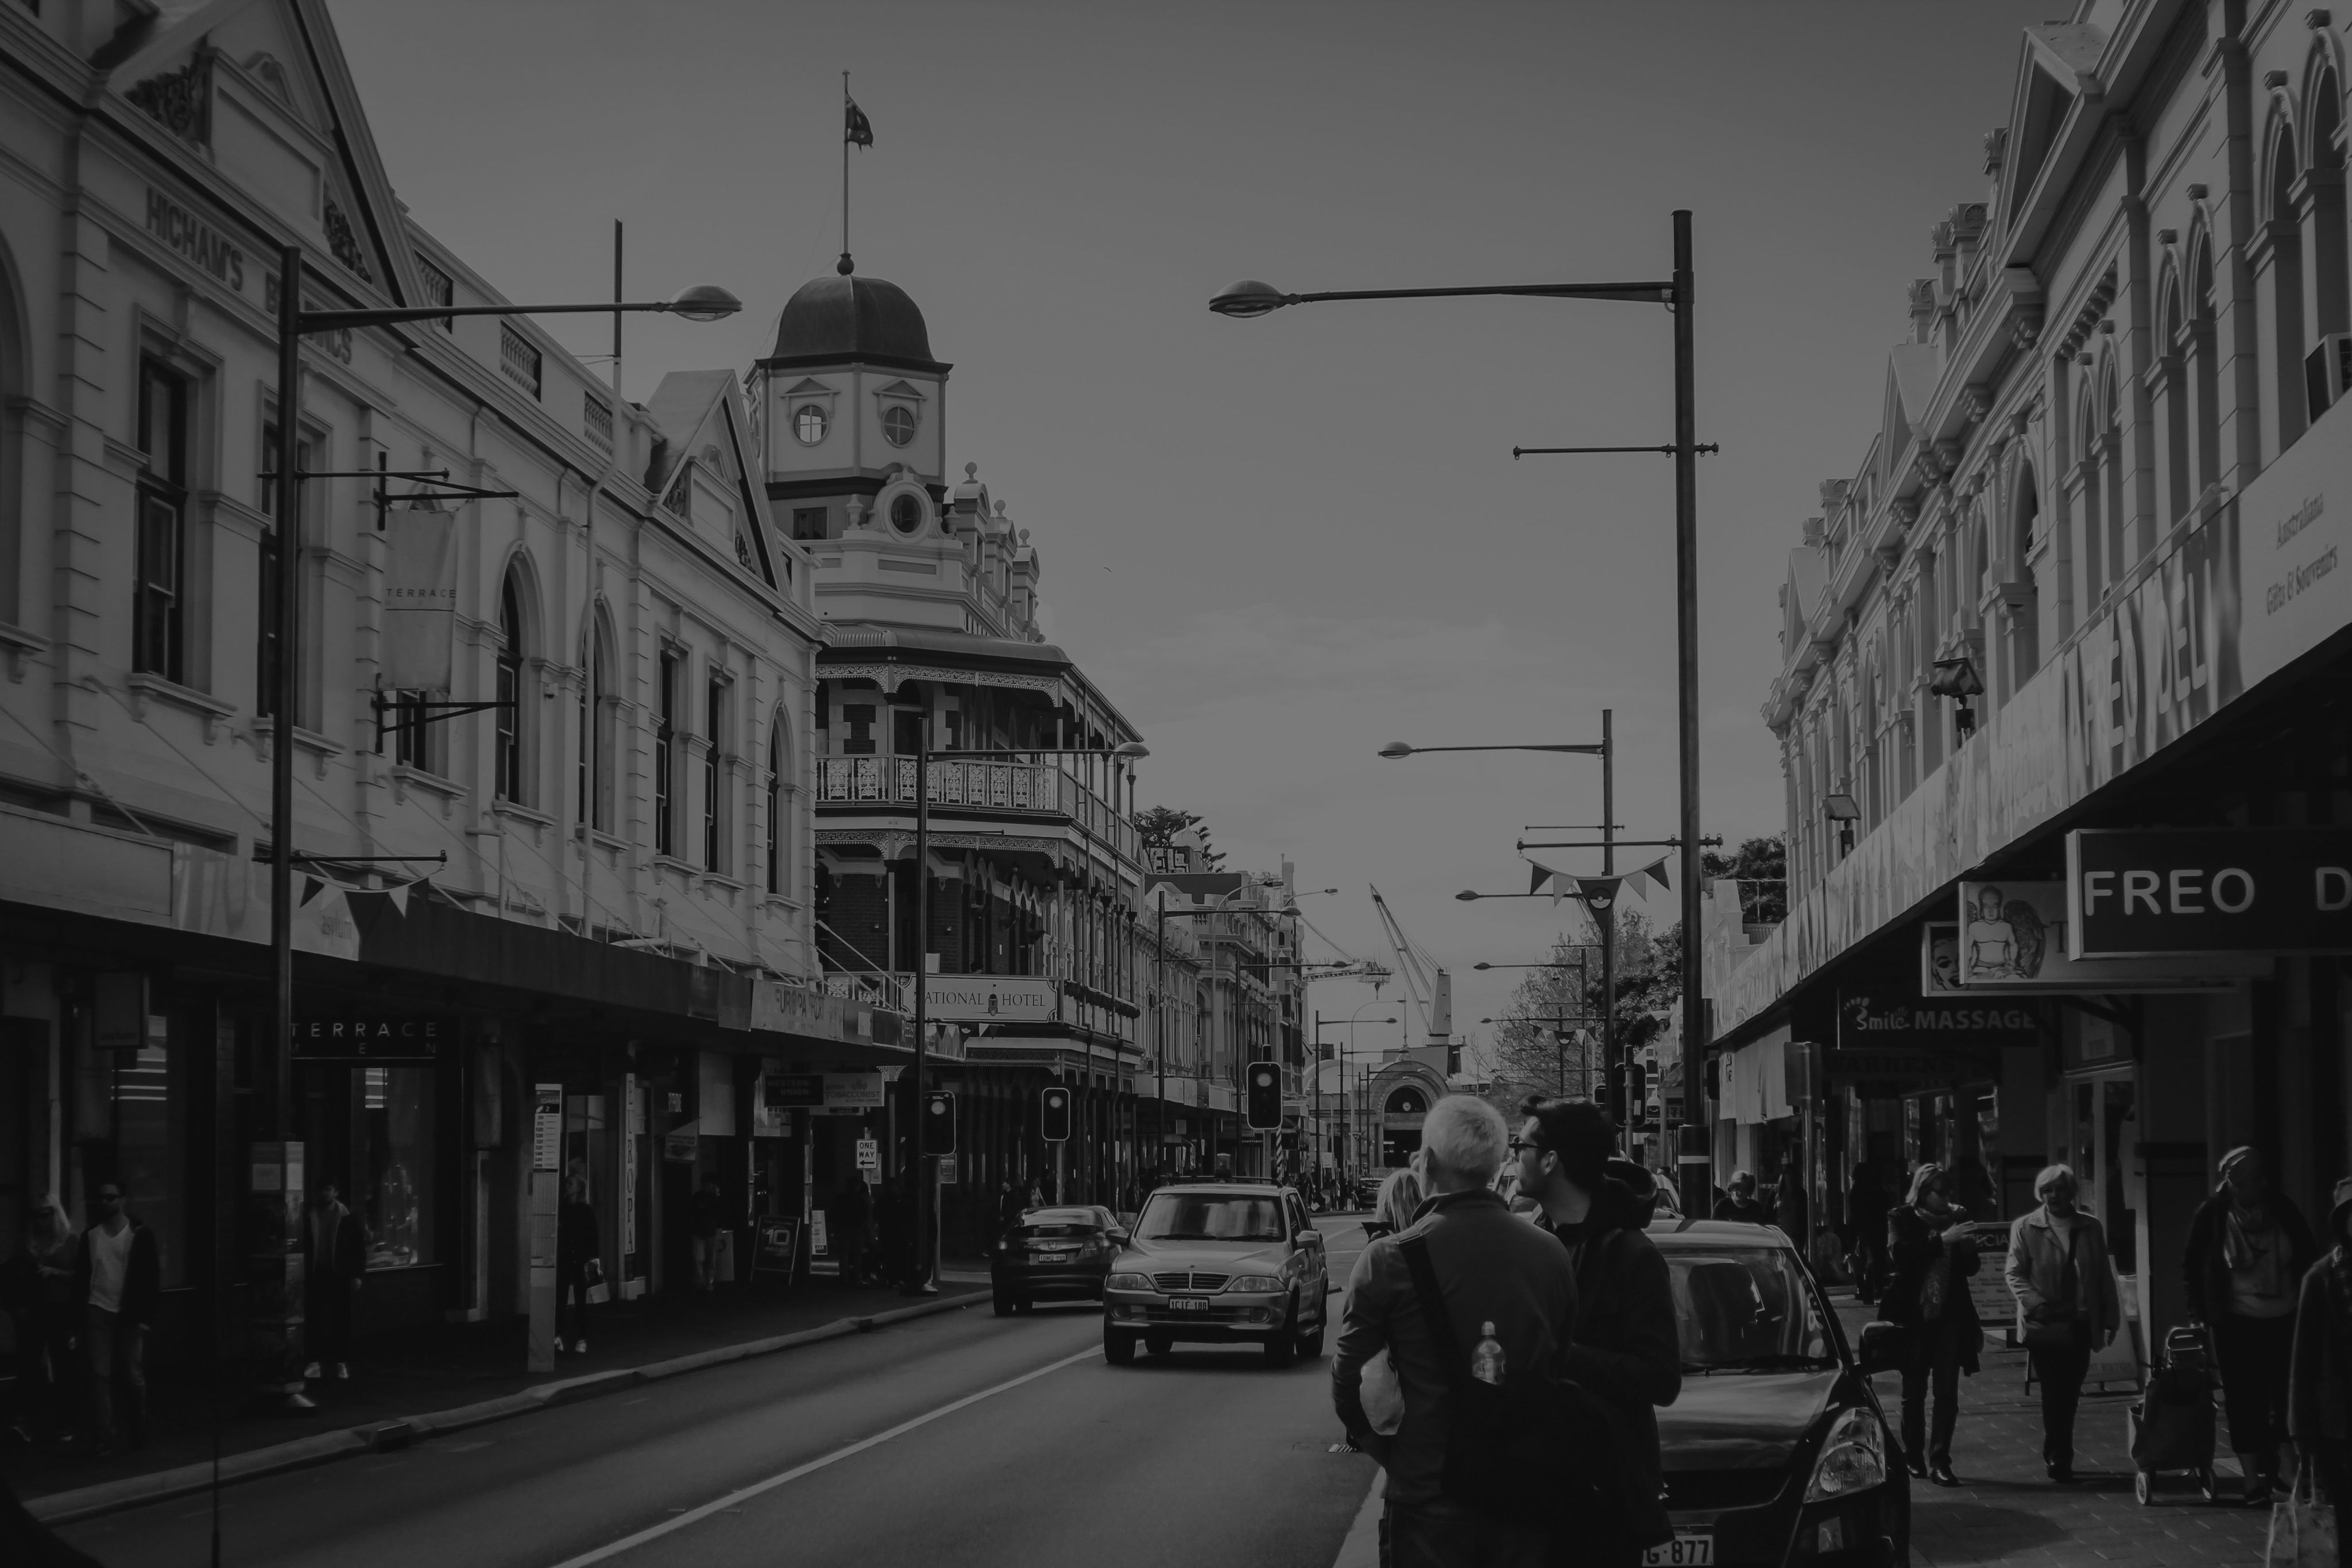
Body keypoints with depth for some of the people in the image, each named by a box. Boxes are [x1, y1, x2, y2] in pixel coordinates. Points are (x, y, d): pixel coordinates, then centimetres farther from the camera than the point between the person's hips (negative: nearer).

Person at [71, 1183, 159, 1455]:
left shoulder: (140, 1235, -1)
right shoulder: (90, 1236, 8)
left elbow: (151, 1278, -2)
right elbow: (81, 1277, 11)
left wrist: (146, 1317, -8)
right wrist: (79, 1314, 4)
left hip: (130, 1315, -2)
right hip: (98, 1312, 2)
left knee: (134, 1376, 3)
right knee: (100, 1375, -4)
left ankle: (138, 1433, 18)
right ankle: (104, 1436, -4)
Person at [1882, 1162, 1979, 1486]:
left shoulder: (1954, 1219, 8)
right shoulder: (1902, 1219, -1)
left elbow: (1971, 1267, 11)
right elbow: (1899, 1254, -18)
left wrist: (1965, 1243, -9)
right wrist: (1941, 1240, -24)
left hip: (1949, 1315, 2)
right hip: (1913, 1315, -2)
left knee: (1947, 1391, -4)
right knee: (1914, 1390, 8)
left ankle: (1939, 1461, -3)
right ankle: (1914, 1457, 18)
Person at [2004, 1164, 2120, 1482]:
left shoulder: (2090, 1228, 11)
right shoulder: (2025, 1228, 3)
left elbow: (2103, 1276, 12)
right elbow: (2014, 1273, 0)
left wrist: (2111, 1318, 7)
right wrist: (2036, 1303, -16)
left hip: (2079, 1324, 3)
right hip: (2043, 1324, -3)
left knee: (2069, 1395, 5)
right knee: (2055, 1393, -8)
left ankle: (2057, 1456, 18)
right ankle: (2058, 1456, -1)